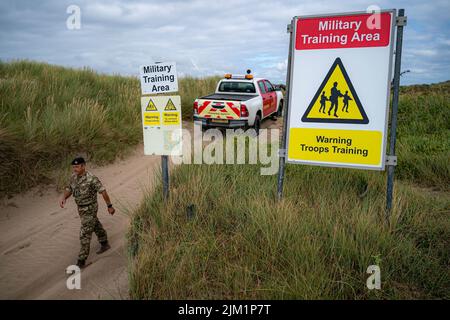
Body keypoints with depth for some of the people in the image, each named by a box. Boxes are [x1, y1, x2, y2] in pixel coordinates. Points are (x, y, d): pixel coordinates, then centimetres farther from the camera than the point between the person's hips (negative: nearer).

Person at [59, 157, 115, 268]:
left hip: (90, 209, -8)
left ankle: (82, 260, 2)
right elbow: (69, 189, 7)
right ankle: (105, 244, 45)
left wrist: (109, 206, -13)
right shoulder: (73, 177, -2)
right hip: (81, 208, 8)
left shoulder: (92, 179, -24)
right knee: (96, 226, 25)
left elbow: (103, 191, -18)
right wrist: (63, 198, -15)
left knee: (85, 234, -5)